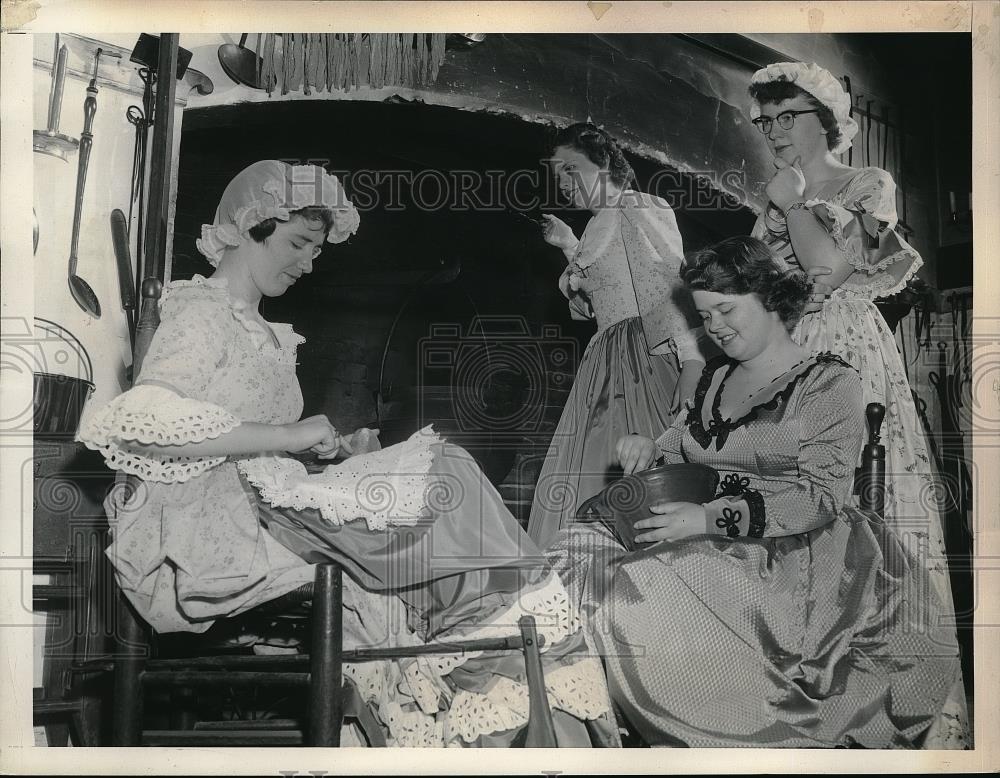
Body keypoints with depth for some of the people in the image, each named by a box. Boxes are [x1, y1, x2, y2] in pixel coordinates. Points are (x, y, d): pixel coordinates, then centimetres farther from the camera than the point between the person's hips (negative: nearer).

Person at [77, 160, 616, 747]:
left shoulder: (257, 330, 27)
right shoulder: (201, 310, 0)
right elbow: (139, 420, -20)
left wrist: (339, 448, 1)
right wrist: (291, 436, -18)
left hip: (264, 514, 9)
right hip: (202, 532, -9)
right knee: (437, 473, -18)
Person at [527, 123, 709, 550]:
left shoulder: (637, 210, -4)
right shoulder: (598, 226, 23)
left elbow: (674, 284, -15)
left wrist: (692, 361, -26)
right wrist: (570, 248, 20)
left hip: (650, 355, -9)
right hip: (607, 362, 9)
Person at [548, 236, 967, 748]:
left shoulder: (830, 383, -2)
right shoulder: (715, 377, 18)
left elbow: (822, 497, -12)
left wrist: (711, 518, -21)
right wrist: (649, 451, -1)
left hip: (789, 557, -7)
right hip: (713, 547, 7)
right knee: (581, 548, -18)